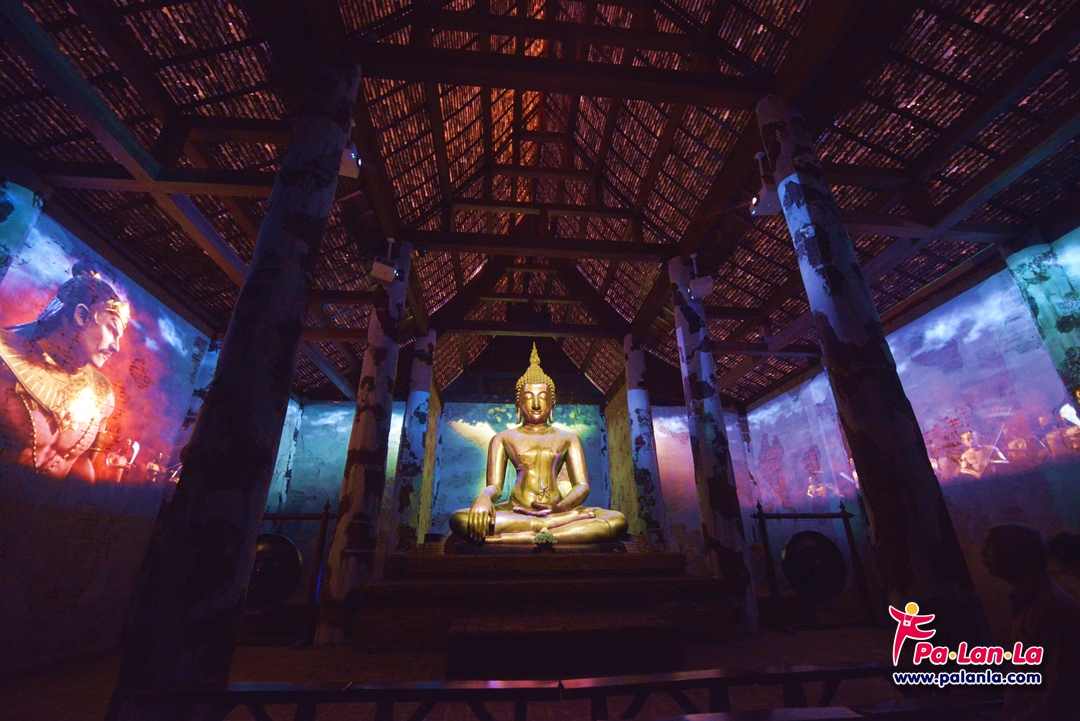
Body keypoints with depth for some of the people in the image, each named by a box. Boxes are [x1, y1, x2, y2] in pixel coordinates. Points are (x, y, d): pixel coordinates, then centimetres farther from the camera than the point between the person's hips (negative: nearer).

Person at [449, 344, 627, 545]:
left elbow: (582, 485, 6)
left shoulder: (568, 439, 18)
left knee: (618, 520, -26)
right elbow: (494, 485, 5)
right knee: (459, 519, -31)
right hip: (516, 511, 0)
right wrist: (484, 497, -23)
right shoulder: (503, 438, 16)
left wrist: (561, 507, -19)